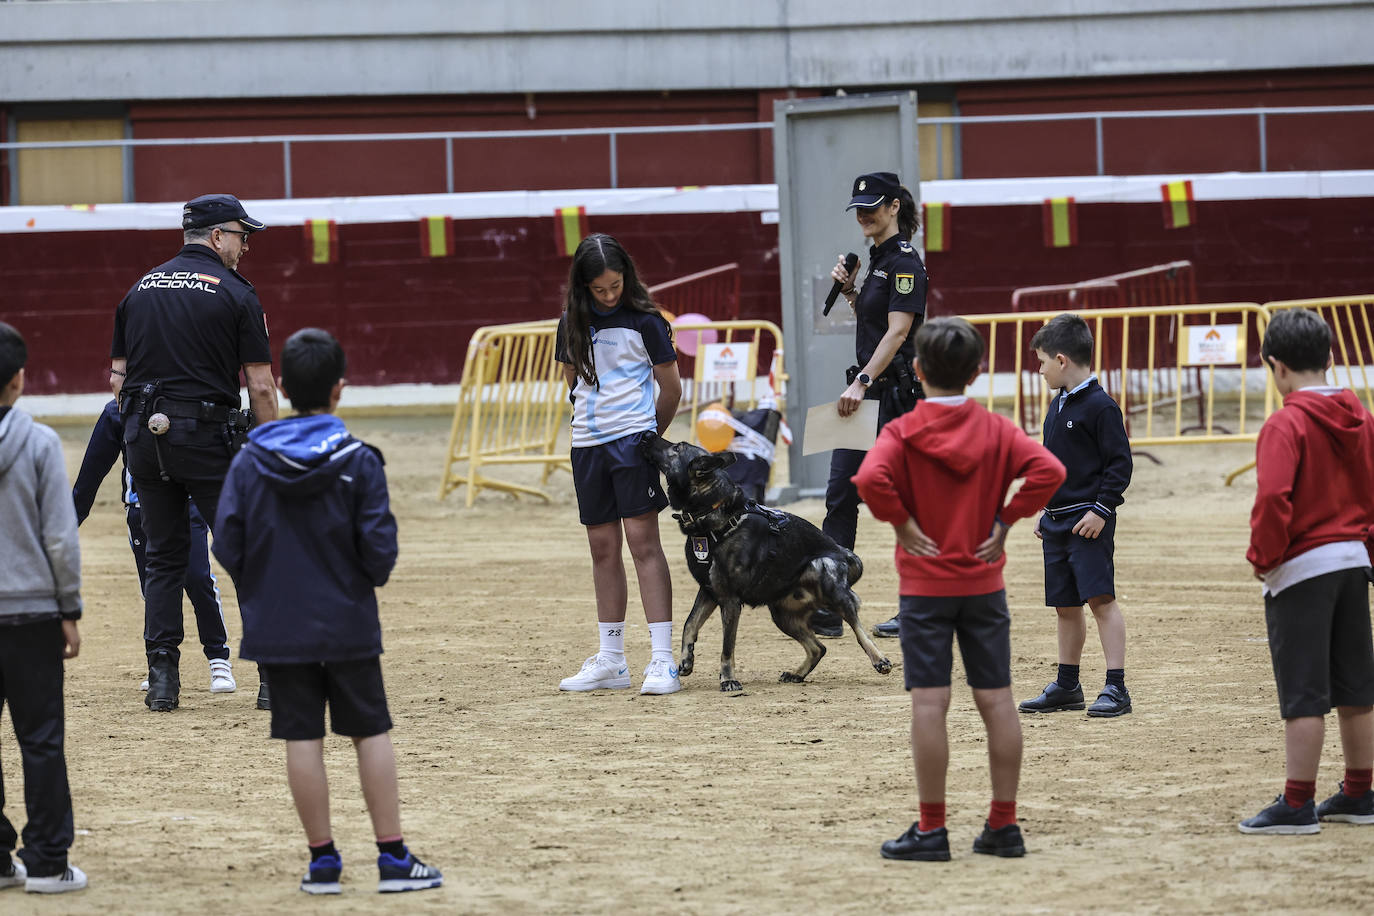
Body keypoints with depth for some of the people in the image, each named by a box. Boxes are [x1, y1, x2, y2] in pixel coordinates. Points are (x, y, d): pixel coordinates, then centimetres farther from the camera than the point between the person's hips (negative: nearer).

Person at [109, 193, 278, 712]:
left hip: (145, 437, 5)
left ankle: (162, 679, 7)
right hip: (208, 435, -5)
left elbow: (118, 378, 11)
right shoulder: (235, 294, -4)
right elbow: (260, 386, -7)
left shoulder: (141, 290, 12)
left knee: (163, 557, 12)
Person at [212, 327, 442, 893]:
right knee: (371, 733, 8)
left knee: (302, 739, 6)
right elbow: (380, 549, -11)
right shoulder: (359, 462, -10)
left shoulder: (250, 461, -4)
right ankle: (393, 857, 8)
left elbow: (227, 546, -5)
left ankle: (323, 860, 10)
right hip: (348, 625, -1)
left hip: (278, 628, 2)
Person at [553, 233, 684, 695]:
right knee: (603, 548, 9)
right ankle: (611, 660, 15)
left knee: (643, 540, -9)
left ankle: (663, 660, -11)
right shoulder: (572, 324, 7)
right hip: (587, 444, 5)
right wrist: (591, 419, 15)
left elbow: (671, 388, 2)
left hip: (633, 439, -5)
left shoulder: (644, 321, -5)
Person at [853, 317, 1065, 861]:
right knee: (996, 700, 7)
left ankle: (931, 830, -2)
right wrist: (1005, 521, -4)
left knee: (929, 703, -3)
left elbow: (870, 478, -25)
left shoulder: (902, 432, -6)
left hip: (925, 586, -3)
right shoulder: (996, 429, 1)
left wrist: (901, 523, -11)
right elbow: (1048, 471, -13)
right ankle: (1004, 826, 10)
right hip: (983, 585, 3)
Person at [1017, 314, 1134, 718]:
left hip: (1088, 522, -9)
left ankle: (1116, 687, -12)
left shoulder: (1100, 406, -12)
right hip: (1057, 522, 9)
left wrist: (1101, 509, -18)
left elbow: (1119, 463, -14)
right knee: (1065, 604, 13)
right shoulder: (1058, 405, 15)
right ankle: (1067, 685, 21)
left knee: (1101, 598, -11)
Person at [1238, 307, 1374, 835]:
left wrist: (1263, 557, -12)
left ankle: (1297, 806, -3)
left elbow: (1273, 499, -25)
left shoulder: (1286, 425, -15)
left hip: (1301, 568, -7)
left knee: (1303, 693, -5)